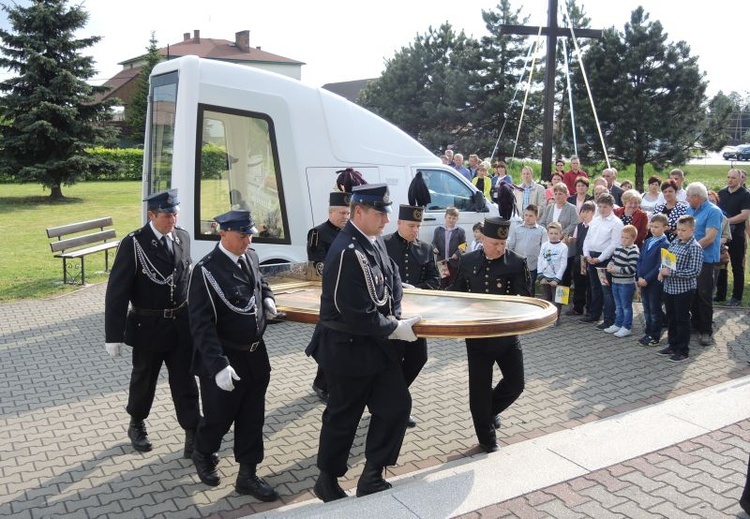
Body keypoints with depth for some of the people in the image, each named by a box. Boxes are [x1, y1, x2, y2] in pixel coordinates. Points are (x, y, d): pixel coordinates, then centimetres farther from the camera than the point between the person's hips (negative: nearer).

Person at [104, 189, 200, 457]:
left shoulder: (183, 237, -1)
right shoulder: (134, 244, -16)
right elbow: (117, 291, -15)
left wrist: (191, 313, 12)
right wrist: (114, 335, -16)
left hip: (181, 324, 3)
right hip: (148, 326, -3)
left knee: (185, 382, 8)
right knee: (143, 380, 17)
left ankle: (194, 435, 17)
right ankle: (137, 425, 41)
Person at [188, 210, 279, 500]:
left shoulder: (251, 258, 1)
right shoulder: (206, 270, -20)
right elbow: (201, 325, -24)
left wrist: (268, 299, 0)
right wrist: (219, 365, -30)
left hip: (255, 354, 6)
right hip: (225, 358, -6)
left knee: (252, 418, 14)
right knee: (219, 417, 12)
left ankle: (247, 476, 29)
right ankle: (203, 456, 43)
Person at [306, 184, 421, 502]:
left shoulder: (375, 241, 1)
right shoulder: (347, 252, -26)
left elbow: (392, 277, 15)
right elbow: (357, 314, -28)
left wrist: (394, 315, -1)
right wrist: (394, 328, -16)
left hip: (377, 344, 8)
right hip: (347, 349, -8)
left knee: (397, 405, 9)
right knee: (342, 419, 9)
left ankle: (372, 477, 23)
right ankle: (327, 481, 31)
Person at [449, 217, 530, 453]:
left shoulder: (516, 263, -7)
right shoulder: (467, 261, -1)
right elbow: (456, 294, 8)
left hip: (507, 335, 0)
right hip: (477, 336, 1)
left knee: (515, 384, 7)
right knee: (479, 389, 5)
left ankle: (491, 411, 38)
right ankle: (487, 440, 23)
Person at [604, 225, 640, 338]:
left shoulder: (633, 251, -18)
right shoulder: (619, 247, 8)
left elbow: (632, 268, -23)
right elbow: (613, 259, 19)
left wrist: (616, 270, -23)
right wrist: (609, 265, -3)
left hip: (626, 283, -8)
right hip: (616, 281, 8)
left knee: (626, 306, 3)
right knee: (618, 306, 19)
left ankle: (627, 328, 12)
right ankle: (618, 324, 30)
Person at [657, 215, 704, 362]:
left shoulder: (695, 247, -15)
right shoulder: (674, 243, 7)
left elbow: (694, 271, -21)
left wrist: (671, 272, -24)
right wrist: (662, 271, -2)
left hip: (684, 290, -7)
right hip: (669, 287, 7)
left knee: (682, 320, 5)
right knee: (671, 318, 16)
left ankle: (683, 351, 16)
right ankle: (673, 346, 30)